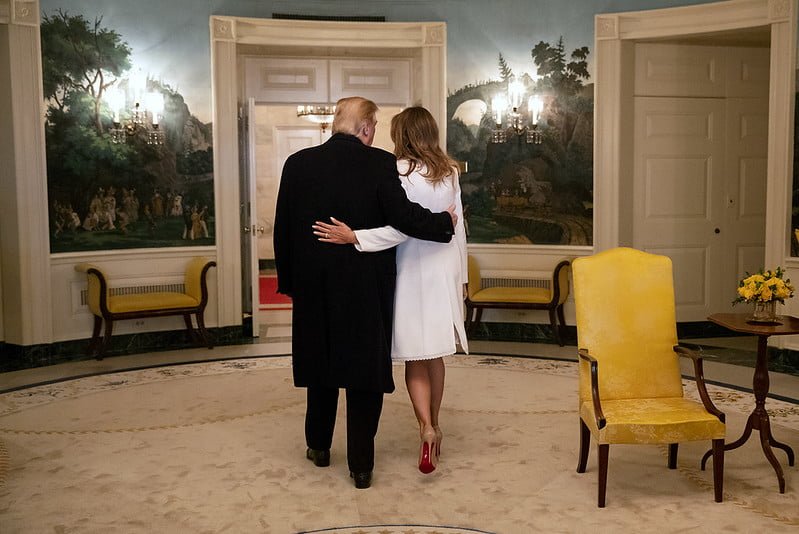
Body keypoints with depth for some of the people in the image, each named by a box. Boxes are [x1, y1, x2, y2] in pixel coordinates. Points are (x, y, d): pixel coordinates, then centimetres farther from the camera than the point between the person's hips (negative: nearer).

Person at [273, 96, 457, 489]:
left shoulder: (298, 163, -1)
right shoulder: (379, 163, -11)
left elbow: (283, 228, 3)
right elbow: (403, 216, -17)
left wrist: (288, 280, 12)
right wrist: (445, 221, 0)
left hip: (314, 285, 3)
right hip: (367, 288, -3)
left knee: (321, 360, 19)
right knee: (366, 370, 6)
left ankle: (319, 446, 34)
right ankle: (361, 465, 10)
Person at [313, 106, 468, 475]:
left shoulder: (400, 172, -12)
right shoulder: (450, 172, 5)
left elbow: (400, 229, -21)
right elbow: (457, 227, 9)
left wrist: (353, 237, -20)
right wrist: (461, 275, 17)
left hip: (413, 273, -5)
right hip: (445, 270, 5)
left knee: (414, 355, 2)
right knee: (434, 353, 14)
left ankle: (427, 427, -12)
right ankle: (433, 425, 23)